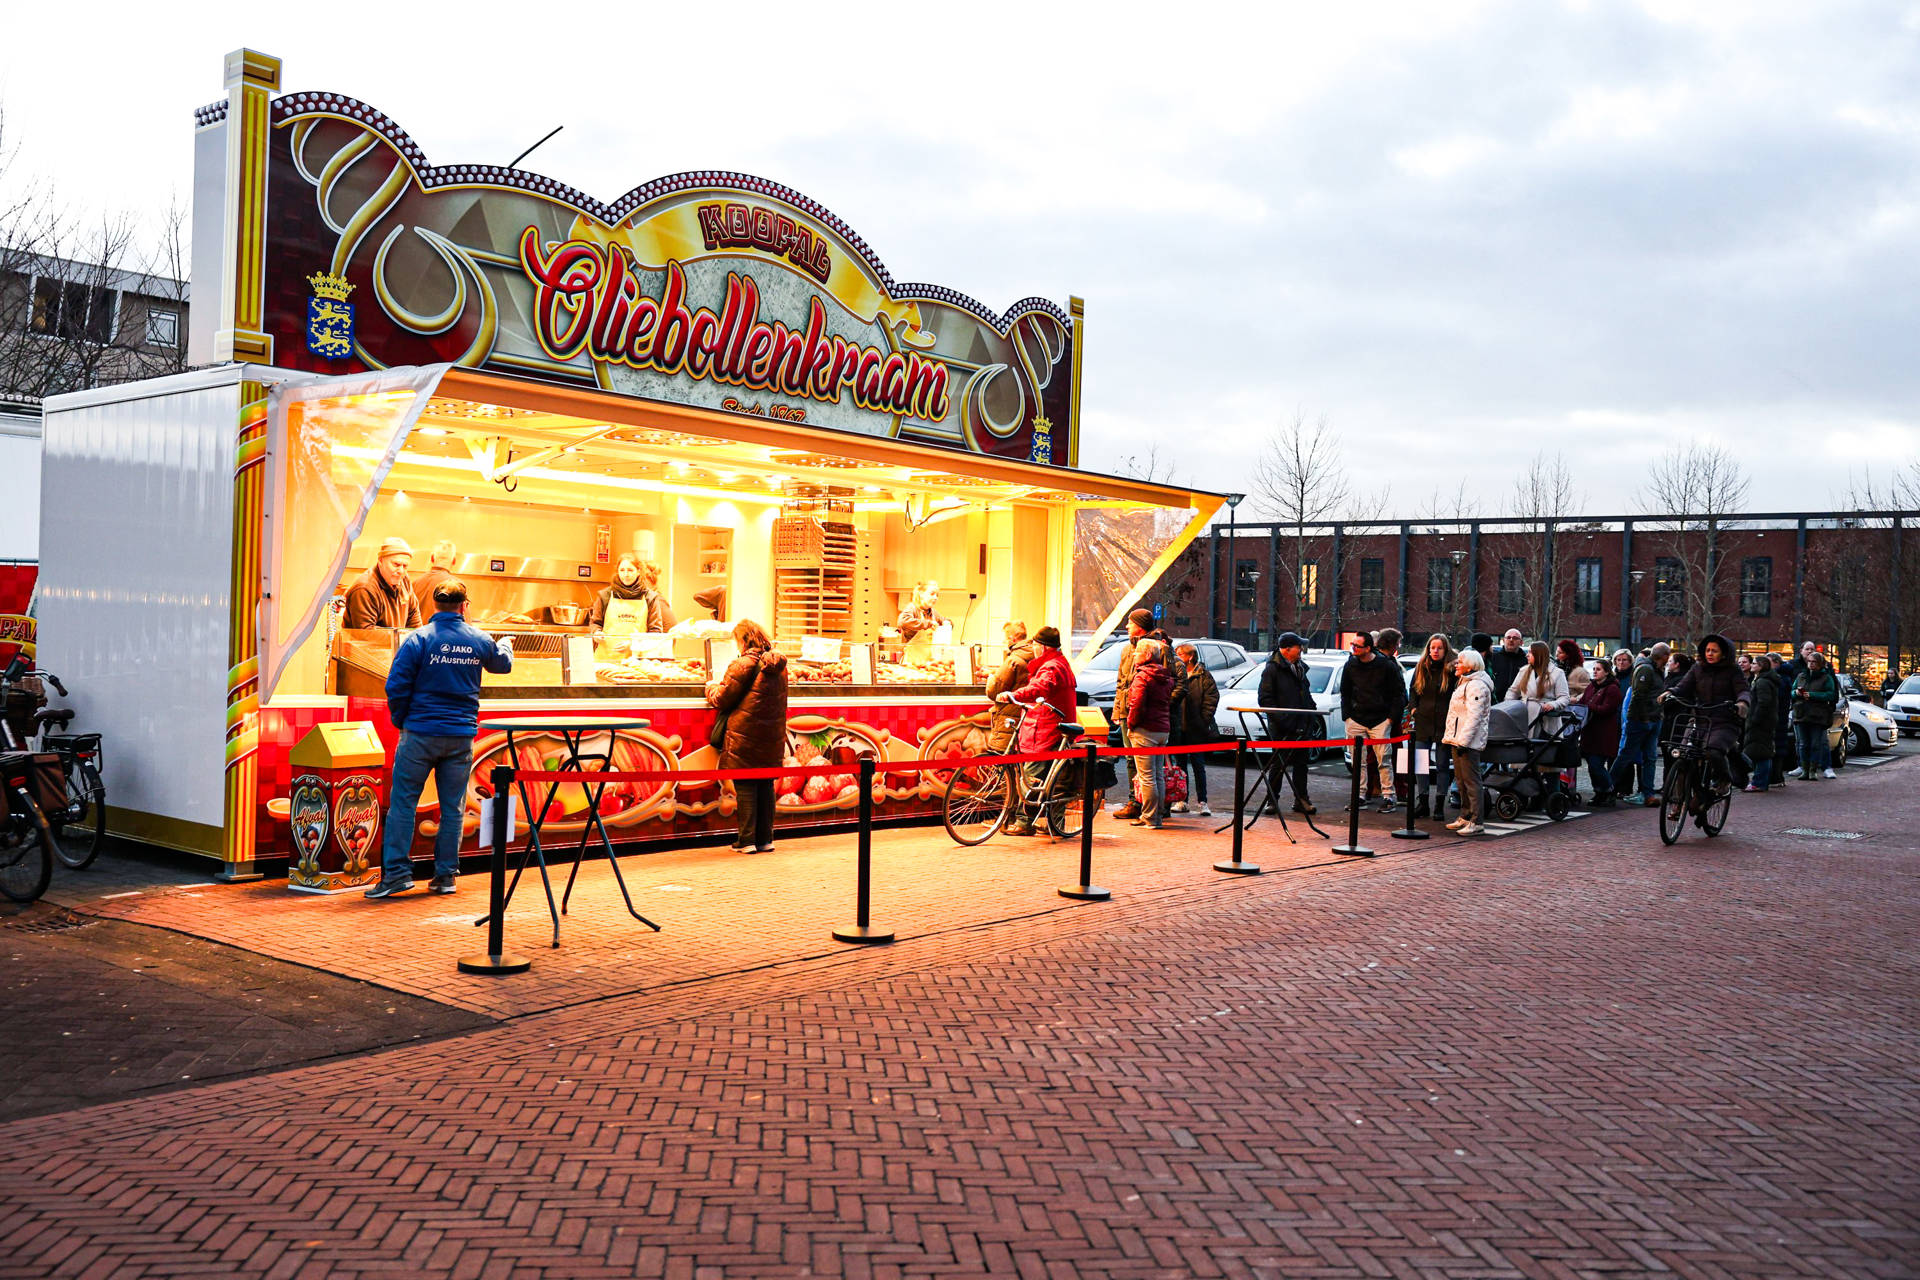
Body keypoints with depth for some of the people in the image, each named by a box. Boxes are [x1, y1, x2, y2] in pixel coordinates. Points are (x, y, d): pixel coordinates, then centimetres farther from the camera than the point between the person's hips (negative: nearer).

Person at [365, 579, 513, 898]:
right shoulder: (479, 640, 3)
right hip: (462, 734, 3)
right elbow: (503, 663, 24)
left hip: (421, 733, -3)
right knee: (453, 808, 9)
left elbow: (396, 686, -10)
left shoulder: (419, 639, -8)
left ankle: (396, 871, -1)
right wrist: (506, 643, 47)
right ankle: (446, 875, 12)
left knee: (403, 801, 3)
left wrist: (401, 721, 7)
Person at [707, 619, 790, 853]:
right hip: (772, 738, 6)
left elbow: (721, 699, -7)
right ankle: (765, 839, 17)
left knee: (745, 787, 0)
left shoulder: (742, 665, -13)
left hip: (745, 738, -6)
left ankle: (747, 840, 2)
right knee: (766, 786, 12)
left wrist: (711, 687, 15)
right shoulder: (779, 665, 8)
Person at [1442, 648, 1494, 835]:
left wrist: (1463, 740, -24)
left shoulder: (1476, 686, -14)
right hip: (1458, 740, 11)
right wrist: (1450, 736, 21)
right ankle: (1465, 816, 23)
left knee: (1471, 781, -10)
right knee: (1461, 779, 15)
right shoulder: (1464, 683, 20)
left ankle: (1476, 822, -10)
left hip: (1469, 742, -11)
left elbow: (1474, 716, -21)